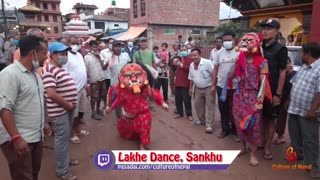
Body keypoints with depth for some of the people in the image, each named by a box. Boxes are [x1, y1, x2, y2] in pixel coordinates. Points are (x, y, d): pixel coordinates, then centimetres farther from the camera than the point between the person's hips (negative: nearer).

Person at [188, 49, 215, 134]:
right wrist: (190, 88, 15)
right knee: (197, 104, 13)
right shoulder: (191, 65, 3)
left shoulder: (207, 62, -20)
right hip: (198, 88, 7)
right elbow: (191, 78, 14)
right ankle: (202, 120, 32)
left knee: (209, 106, -5)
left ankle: (209, 125, -1)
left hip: (208, 88, -7)